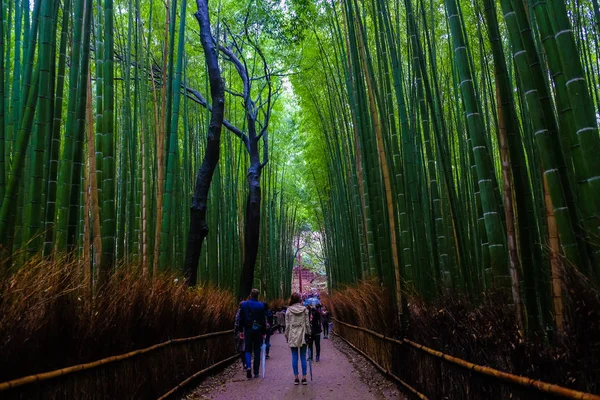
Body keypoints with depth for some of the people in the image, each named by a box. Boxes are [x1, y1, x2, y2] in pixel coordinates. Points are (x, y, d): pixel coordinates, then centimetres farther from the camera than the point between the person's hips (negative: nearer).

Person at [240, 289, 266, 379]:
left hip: (248, 330, 0)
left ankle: (248, 366, -15)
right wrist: (264, 332, 6)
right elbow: (263, 320, 0)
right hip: (258, 330, 0)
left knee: (248, 350, 9)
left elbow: (241, 318, -1)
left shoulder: (244, 304, -2)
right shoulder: (261, 305, -3)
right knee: (257, 351, 8)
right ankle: (256, 372, 10)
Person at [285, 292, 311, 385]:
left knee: (294, 357, 5)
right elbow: (307, 323, 0)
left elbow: (287, 324, 0)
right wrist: (308, 333, 10)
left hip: (292, 336, 0)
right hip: (302, 335, 0)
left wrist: (287, 335, 9)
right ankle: (304, 378, 7)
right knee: (303, 357, 6)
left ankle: (296, 378, 6)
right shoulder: (304, 309, -2)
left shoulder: (289, 310, -3)